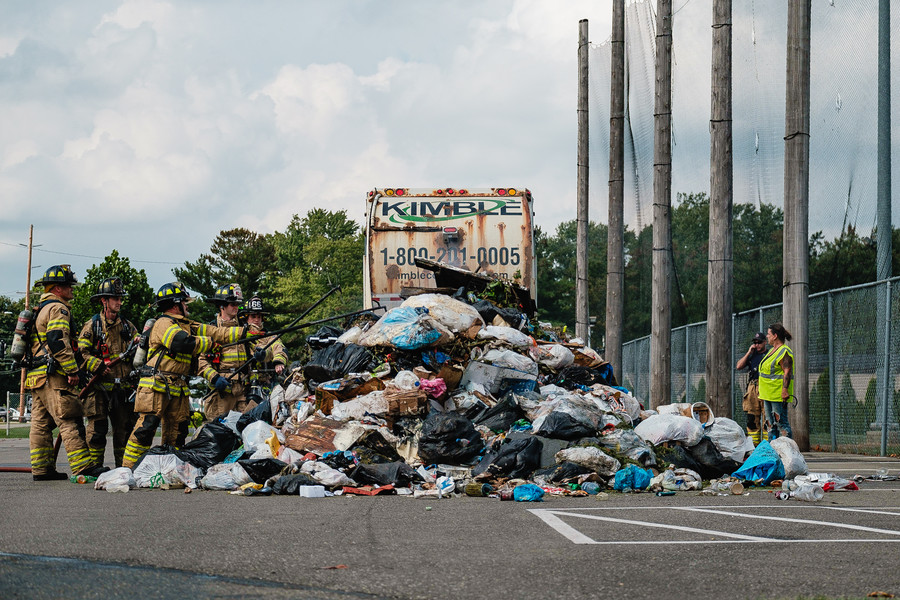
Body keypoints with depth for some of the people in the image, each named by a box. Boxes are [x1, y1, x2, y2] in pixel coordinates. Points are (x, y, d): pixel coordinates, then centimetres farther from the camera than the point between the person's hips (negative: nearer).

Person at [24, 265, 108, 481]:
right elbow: (58, 341, -20)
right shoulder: (58, 309, -9)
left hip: (36, 374, 10)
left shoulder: (40, 310, 24)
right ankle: (83, 467, -18)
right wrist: (72, 370, -19)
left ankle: (41, 469, 10)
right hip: (53, 375, -10)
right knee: (70, 421, -13)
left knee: (41, 423, 9)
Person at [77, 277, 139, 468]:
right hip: (100, 386, -4)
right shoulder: (92, 325, 2)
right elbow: (81, 352, -5)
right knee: (97, 428, -6)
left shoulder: (127, 325, 16)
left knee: (125, 428, 6)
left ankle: (124, 466, 13)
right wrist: (98, 366, -18)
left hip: (124, 387, 4)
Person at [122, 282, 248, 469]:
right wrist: (209, 343, -9)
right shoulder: (164, 324, -9)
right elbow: (183, 343, -24)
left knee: (177, 431, 8)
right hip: (156, 385, -9)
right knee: (146, 428, -12)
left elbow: (215, 333, 15)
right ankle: (129, 468, -10)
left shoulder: (186, 325, 19)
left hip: (178, 389, 9)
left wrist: (245, 332, 7)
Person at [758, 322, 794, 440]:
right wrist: (762, 392, 25)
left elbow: (787, 372, -19)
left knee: (781, 422, -11)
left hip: (778, 395, -10)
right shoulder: (772, 351, 19)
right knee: (770, 423, 11)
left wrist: (785, 390, -26)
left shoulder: (784, 352, -12)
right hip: (768, 394, 10)